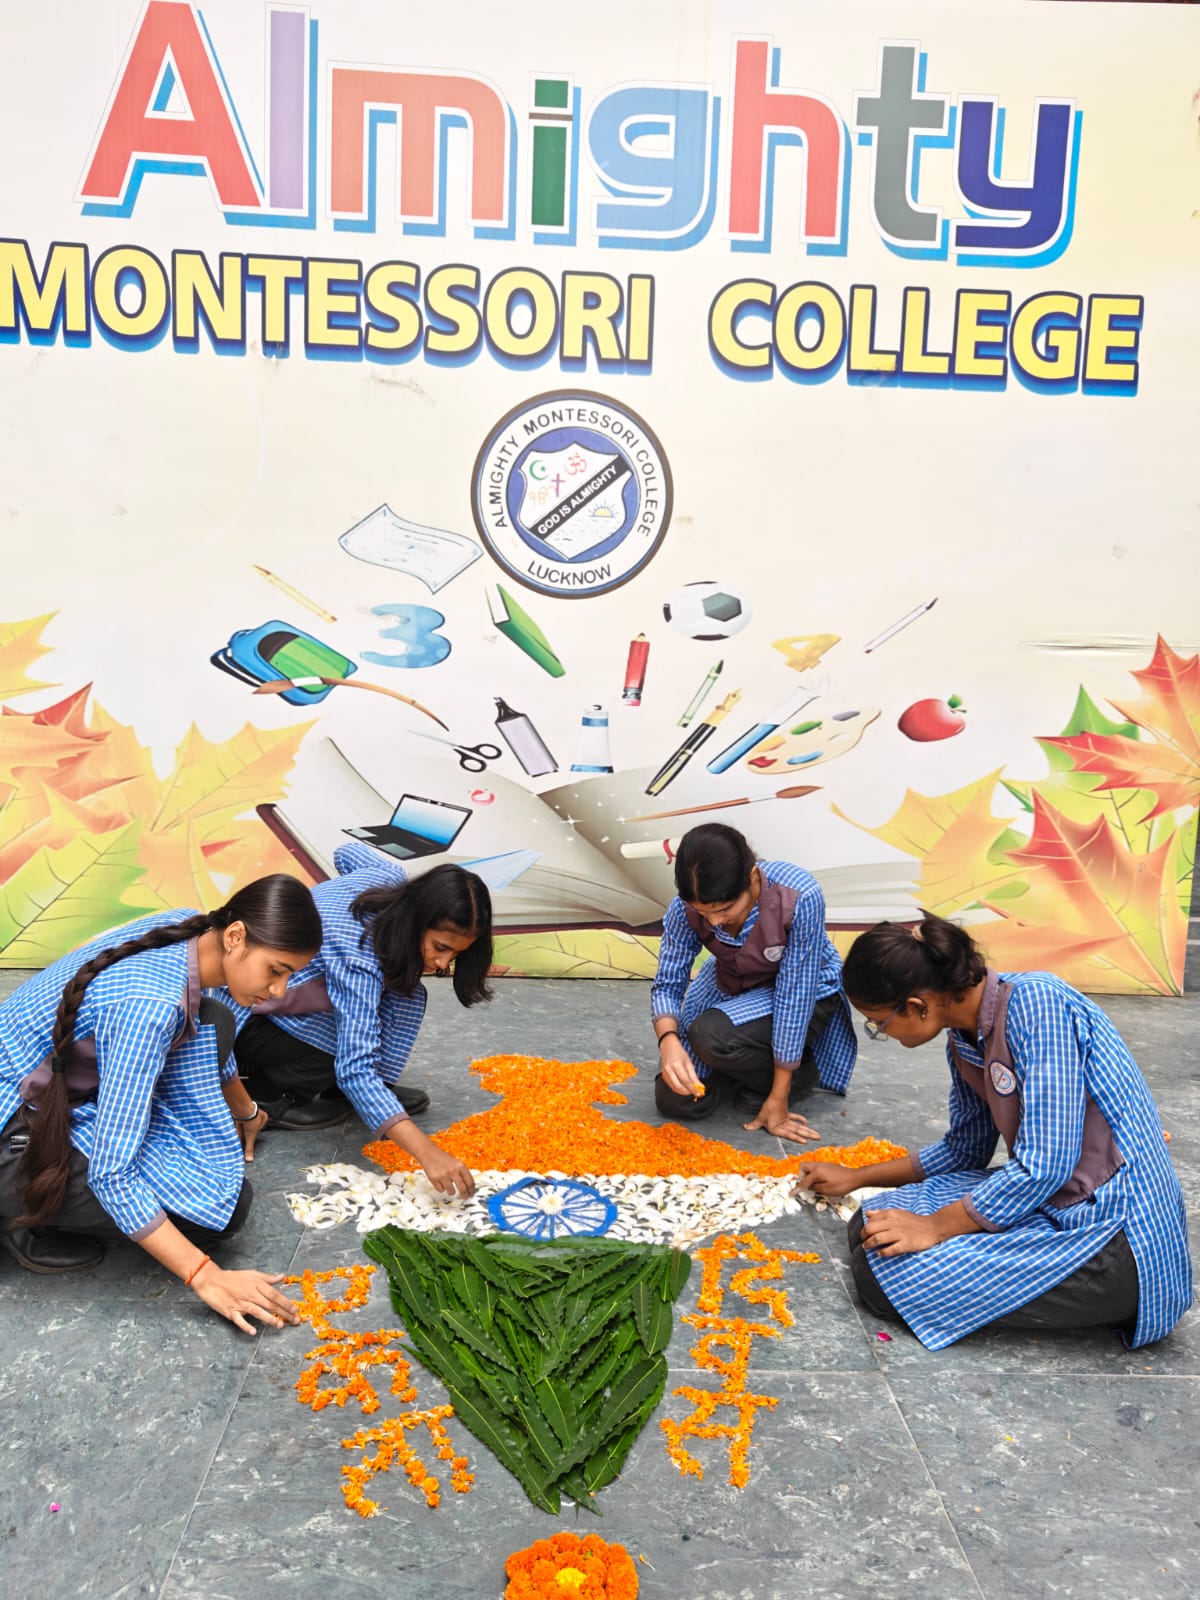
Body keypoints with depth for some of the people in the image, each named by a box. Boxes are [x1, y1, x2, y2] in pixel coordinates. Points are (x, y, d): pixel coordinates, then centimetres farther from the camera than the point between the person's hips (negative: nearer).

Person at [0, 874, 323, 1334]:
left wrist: (244, 1110, 32)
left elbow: (214, 1045, 16)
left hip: (62, 1082, 9)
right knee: (222, 1207, -14)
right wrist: (206, 1277, -27)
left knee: (212, 1027, 1)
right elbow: (111, 1175, -31)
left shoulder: (193, 930, -8)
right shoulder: (151, 1004, -33)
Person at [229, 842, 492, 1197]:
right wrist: (427, 1152, -50)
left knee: (404, 994, -10)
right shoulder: (358, 959, -37)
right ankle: (265, 1091, -5)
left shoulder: (391, 878, -15)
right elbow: (355, 1069, -42)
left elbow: (348, 853, 10)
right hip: (240, 1013, -7)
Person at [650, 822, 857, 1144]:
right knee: (675, 1100, -7)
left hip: (805, 994, -4)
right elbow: (667, 984, -14)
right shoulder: (687, 906, -23)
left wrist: (778, 1098, -24)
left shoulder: (800, 898, -35)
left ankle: (800, 1071, -2)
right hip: (731, 989, 4)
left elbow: (795, 994, -30)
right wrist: (668, 1040, -37)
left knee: (711, 1036, -31)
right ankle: (755, 1061, 18)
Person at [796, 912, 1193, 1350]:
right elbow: (964, 1150, 20)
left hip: (1114, 1236, -9)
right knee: (870, 1231, 6)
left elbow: (1045, 1165, -24)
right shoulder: (964, 1040, 5)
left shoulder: (1035, 1003, -21)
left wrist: (934, 1227, -14)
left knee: (883, 1272, -16)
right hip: (1052, 1204, 9)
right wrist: (856, 1178, 25)